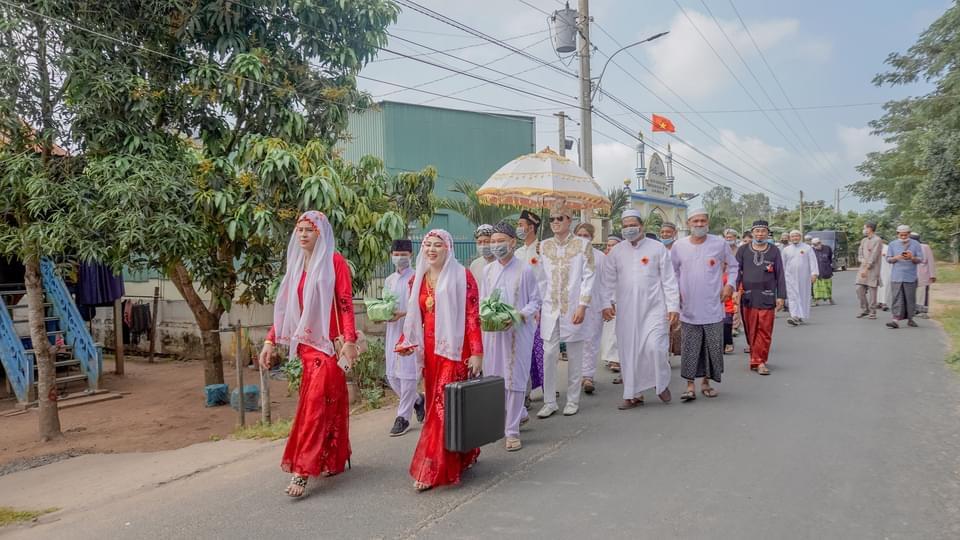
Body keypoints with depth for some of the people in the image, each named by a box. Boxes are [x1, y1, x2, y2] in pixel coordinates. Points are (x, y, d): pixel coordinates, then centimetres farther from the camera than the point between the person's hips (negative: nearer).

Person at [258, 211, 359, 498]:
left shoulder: (334, 261, -4)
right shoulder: (296, 265, 14)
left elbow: (345, 303, -10)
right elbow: (285, 307, 15)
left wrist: (349, 340, -19)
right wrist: (270, 340, 10)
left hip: (329, 342, -5)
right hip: (306, 342, 6)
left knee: (316, 401, -10)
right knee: (330, 400, 12)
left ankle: (301, 471, -10)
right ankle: (333, 460, 23)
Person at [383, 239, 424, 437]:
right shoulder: (389, 280, 15)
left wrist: (401, 314, -23)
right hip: (393, 331, 7)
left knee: (407, 374, -2)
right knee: (392, 376, 9)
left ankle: (403, 417, 8)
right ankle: (418, 400, 32)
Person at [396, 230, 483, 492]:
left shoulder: (461, 276, -5)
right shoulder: (418, 279, 11)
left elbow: (473, 316, -8)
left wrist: (476, 352, -13)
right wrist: (407, 342, 1)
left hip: (454, 350, -6)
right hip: (429, 351, 6)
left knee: (444, 407, -7)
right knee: (436, 405, 10)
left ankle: (431, 470, -1)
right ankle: (461, 457, 27)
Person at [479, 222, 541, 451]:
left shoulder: (525, 270, -3)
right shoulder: (488, 270, 9)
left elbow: (535, 301, -1)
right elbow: (482, 301, 12)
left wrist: (519, 315, -18)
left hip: (518, 331, -4)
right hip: (492, 331, 4)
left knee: (515, 378, -2)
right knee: (494, 377, 9)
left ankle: (512, 431, 7)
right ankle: (518, 413, 34)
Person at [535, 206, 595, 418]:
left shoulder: (583, 245, 0)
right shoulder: (544, 246, 9)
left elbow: (589, 276, -3)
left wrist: (582, 306, -10)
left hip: (573, 308, -2)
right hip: (550, 308, 2)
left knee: (574, 356, 5)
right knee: (549, 355, -1)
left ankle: (573, 400, 17)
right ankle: (549, 402, 8)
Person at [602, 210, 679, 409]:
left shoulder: (658, 248, 2)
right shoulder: (616, 251, 9)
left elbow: (669, 279, 1)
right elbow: (608, 281, 10)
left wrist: (673, 306, -5)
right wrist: (607, 303, -1)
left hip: (654, 308, -3)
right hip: (626, 311, 3)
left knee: (654, 347, -14)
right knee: (628, 351, 3)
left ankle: (662, 383, 14)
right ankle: (634, 394, 16)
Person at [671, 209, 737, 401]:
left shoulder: (719, 243, -1)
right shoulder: (679, 245, 1)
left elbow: (733, 266, 12)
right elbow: (672, 270, 14)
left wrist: (729, 285, 1)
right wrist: (675, 290, 3)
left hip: (713, 307, 0)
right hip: (689, 308, 0)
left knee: (713, 347, 8)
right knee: (689, 349, 1)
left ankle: (706, 382, 23)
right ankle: (690, 386, 9)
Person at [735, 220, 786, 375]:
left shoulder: (774, 251, 8)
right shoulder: (743, 250, 7)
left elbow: (780, 275, 8)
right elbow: (736, 271, 6)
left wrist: (781, 296, 4)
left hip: (767, 297, 0)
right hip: (748, 297, 0)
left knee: (765, 331, -3)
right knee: (751, 330, 3)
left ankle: (759, 361, 3)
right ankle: (757, 359, 15)